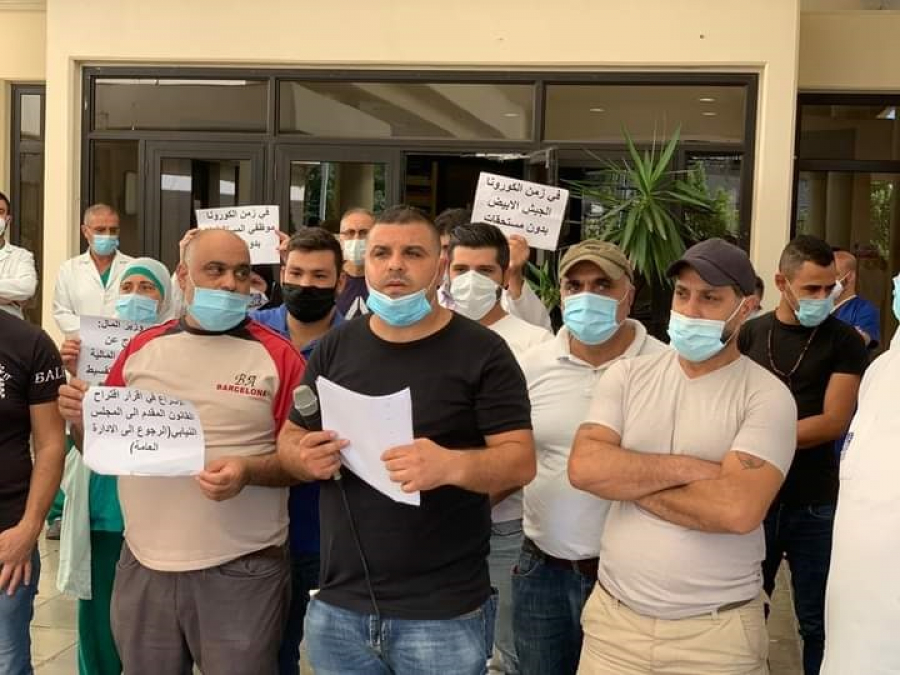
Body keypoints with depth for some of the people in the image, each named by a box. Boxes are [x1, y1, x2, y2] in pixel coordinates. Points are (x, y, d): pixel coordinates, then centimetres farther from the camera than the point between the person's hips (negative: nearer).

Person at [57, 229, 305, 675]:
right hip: (143, 564, 3)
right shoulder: (141, 349, 7)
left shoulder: (278, 356, -4)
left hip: (242, 570, -3)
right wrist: (81, 420, -6)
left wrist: (249, 470, -20)